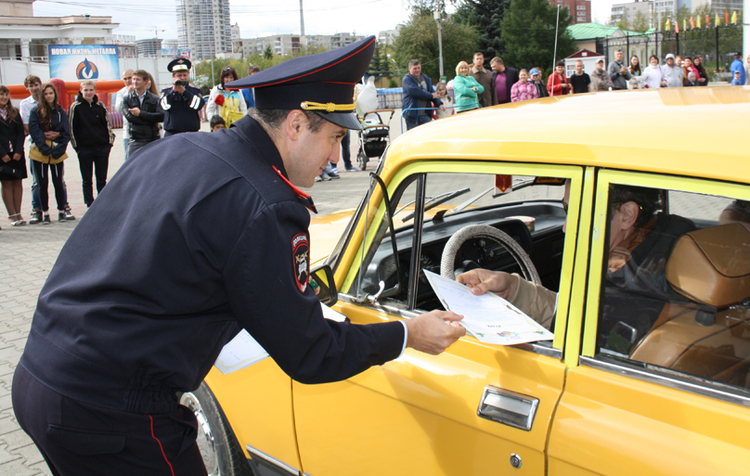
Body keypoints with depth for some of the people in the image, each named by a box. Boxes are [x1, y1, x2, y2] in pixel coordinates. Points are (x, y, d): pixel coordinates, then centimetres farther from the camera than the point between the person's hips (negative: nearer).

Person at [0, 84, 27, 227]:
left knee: (17, 182, 4)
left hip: (17, 154, 3)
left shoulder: (14, 112, 11)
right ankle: (12, 215, 1)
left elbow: (20, 132, 6)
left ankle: (18, 214, 9)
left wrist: (18, 151, -7)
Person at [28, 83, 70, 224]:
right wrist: (46, 149, -13)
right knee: (43, 184, 3)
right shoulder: (36, 112, 1)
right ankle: (45, 214, 11)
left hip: (57, 154, 1)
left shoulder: (61, 112, 5)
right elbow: (34, 132, -6)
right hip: (40, 153, -1)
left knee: (58, 183, 2)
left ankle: (61, 211, 16)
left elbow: (66, 133, 3)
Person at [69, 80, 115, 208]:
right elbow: (72, 128, -2)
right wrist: (77, 146, -6)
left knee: (102, 179, 8)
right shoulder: (75, 107, -2)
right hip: (84, 149, -2)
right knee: (86, 180, 5)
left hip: (102, 148, 2)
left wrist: (109, 142, 4)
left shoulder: (101, 106, 6)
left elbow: (108, 124, 12)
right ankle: (90, 206, 11)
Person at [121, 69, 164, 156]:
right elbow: (129, 117, -7)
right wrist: (152, 119, -9)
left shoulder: (155, 99, 5)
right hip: (136, 141, 0)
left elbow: (161, 116, -10)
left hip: (153, 140, 0)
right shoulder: (127, 99, 8)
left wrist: (140, 113, -10)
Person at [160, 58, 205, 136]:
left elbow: (198, 105, -9)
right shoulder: (166, 91, 12)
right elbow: (165, 105, -8)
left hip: (192, 133, 0)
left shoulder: (195, 91, 11)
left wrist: (184, 92, -10)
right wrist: (173, 91, -12)